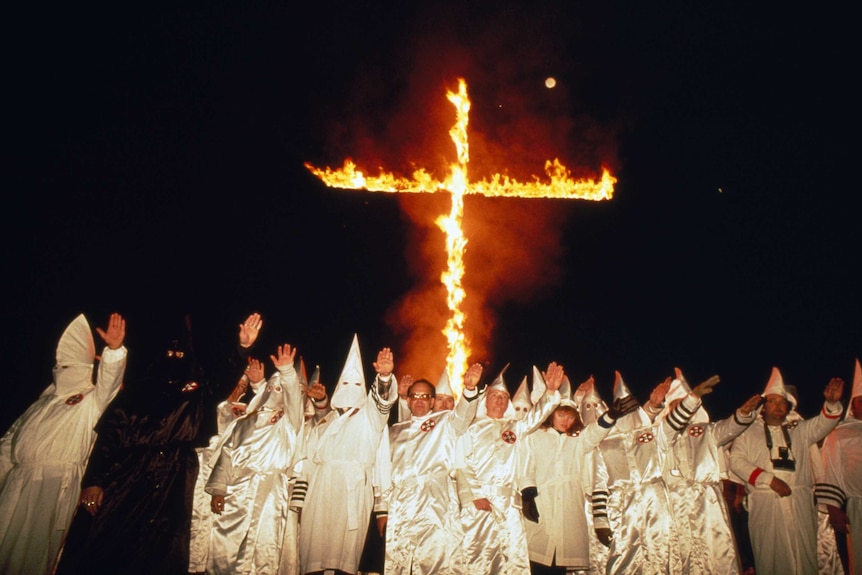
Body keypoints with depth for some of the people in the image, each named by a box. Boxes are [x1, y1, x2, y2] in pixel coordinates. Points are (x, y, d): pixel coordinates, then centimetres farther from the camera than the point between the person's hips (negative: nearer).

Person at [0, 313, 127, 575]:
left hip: (55, 487, -6)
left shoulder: (93, 401, -3)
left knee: (38, 550, 2)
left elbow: (109, 381, -25)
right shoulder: (46, 400, 15)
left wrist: (113, 351, -43)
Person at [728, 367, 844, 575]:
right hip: (765, 503, -2)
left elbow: (824, 423, 7)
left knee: (804, 555, -2)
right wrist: (770, 479, -8)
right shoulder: (749, 432, 12)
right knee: (768, 555, -3)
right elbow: (736, 460, 1)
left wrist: (832, 403, -13)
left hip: (800, 502, 2)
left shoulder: (799, 431, 22)